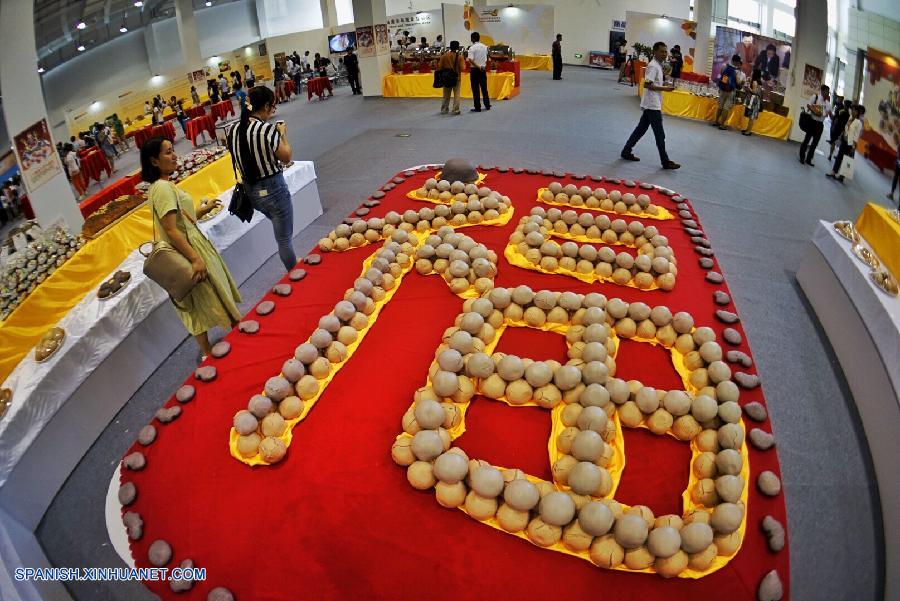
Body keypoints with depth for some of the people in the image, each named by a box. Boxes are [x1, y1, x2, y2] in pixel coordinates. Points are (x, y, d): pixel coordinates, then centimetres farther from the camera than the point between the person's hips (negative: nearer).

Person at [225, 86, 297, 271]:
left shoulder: (233, 131, -1)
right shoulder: (268, 129, -21)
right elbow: (286, 157, -12)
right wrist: (283, 134, 3)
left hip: (250, 190, 7)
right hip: (272, 189, -7)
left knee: (281, 232, 27)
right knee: (284, 239, 7)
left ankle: (293, 268, 39)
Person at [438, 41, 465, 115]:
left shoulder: (444, 56, -5)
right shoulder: (459, 56, -10)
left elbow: (439, 67, -4)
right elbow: (462, 68, -13)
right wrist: (463, 61, 4)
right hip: (457, 78, -2)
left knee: (446, 95, 12)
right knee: (456, 94, 5)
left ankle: (444, 109, 18)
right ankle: (455, 110, 1)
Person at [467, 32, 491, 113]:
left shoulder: (472, 48, -12)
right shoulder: (485, 47, 7)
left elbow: (470, 60, -22)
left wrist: (478, 66, -16)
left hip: (475, 69, -5)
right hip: (483, 69, 5)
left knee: (476, 89, 0)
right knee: (484, 88, 14)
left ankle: (477, 107, 0)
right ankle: (487, 105, 18)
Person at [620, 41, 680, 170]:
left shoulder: (658, 65, 15)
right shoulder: (653, 66, -15)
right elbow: (647, 84, -23)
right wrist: (664, 88, -23)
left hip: (652, 104, 10)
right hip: (652, 105, -10)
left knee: (641, 129, 15)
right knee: (660, 135, -5)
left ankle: (626, 152, 22)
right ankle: (666, 162, 0)